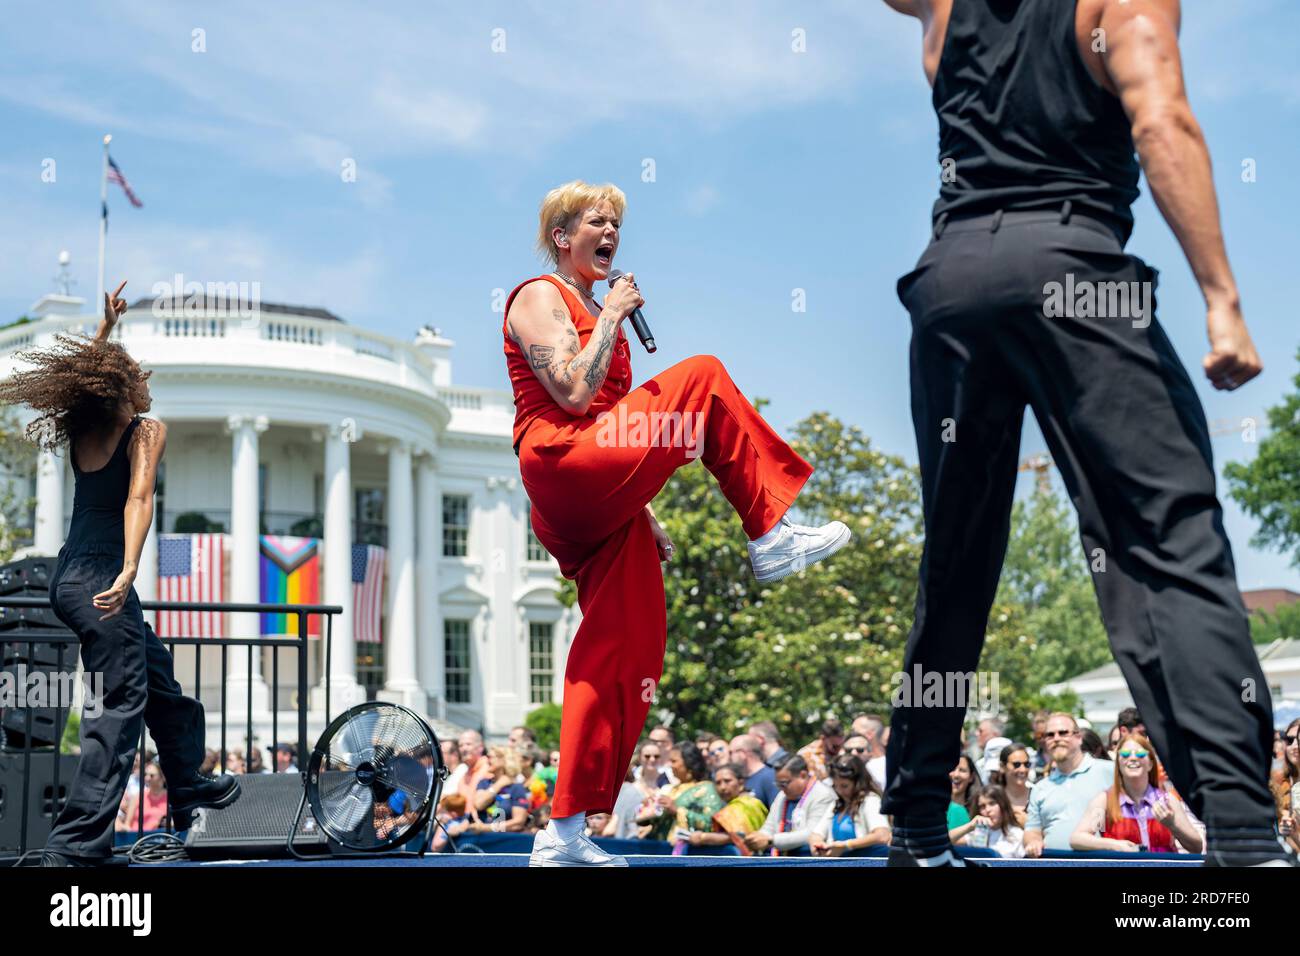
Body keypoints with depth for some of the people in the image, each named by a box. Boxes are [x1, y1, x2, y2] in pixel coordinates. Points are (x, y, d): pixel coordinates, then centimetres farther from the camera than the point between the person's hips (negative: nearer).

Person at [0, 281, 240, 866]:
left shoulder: (81, 431, 12)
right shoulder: (146, 430, -7)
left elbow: (86, 372, 34)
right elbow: (138, 499, -21)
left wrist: (106, 326, 41)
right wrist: (128, 570, -32)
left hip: (68, 577, 9)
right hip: (100, 578, -9)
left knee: (159, 678, 23)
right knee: (120, 706, -8)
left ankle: (189, 793, 37)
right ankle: (74, 848, -14)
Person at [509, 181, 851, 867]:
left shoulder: (596, 308, 28)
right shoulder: (540, 297, 1)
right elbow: (572, 395, -15)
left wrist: (641, 512, 23)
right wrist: (612, 318, -6)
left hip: (600, 509, 9)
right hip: (561, 469, -9)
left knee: (623, 656, 0)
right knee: (703, 379, -14)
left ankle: (565, 831, 1)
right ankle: (771, 539, -14)